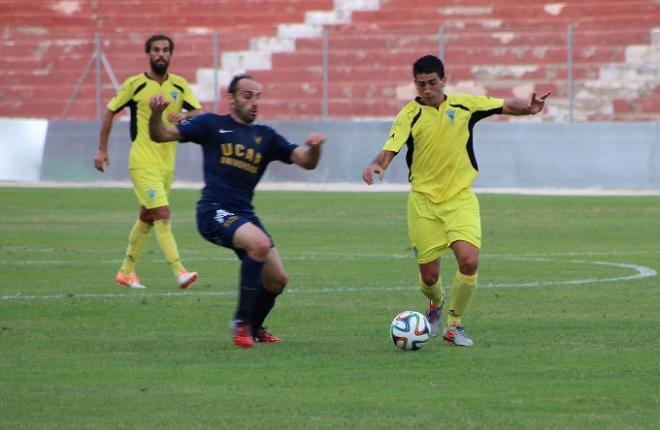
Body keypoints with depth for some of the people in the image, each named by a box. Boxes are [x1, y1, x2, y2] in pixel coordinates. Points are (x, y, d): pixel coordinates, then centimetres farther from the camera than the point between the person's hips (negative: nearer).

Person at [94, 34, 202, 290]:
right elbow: (110, 112, 4)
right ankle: (179, 273, -23)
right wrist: (102, 149, 2)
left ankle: (126, 271, 26)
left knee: (147, 218, 14)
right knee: (163, 214, -16)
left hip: (167, 163, 6)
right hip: (143, 163, -6)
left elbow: (199, 113, 1)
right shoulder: (135, 84, -4)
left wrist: (184, 116, -23)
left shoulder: (180, 85, 7)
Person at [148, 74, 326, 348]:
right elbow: (161, 135, 3)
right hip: (214, 212, -6)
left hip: (244, 215, 6)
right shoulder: (212, 125, 5)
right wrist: (156, 115, -19)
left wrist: (314, 148, -13)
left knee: (277, 280, 5)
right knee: (260, 243, -32)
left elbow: (306, 162, 10)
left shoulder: (265, 137, 16)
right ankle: (242, 322, -20)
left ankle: (254, 328, 34)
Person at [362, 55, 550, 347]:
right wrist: (377, 165, -41)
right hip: (423, 201, -1)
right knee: (429, 275, 1)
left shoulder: (464, 105, 1)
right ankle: (436, 304, 40)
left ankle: (454, 325, 2)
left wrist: (529, 107, -15)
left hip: (460, 198, 1)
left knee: (469, 261, -19)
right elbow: (391, 148, -18)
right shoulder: (410, 115, -7)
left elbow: (507, 106, 6)